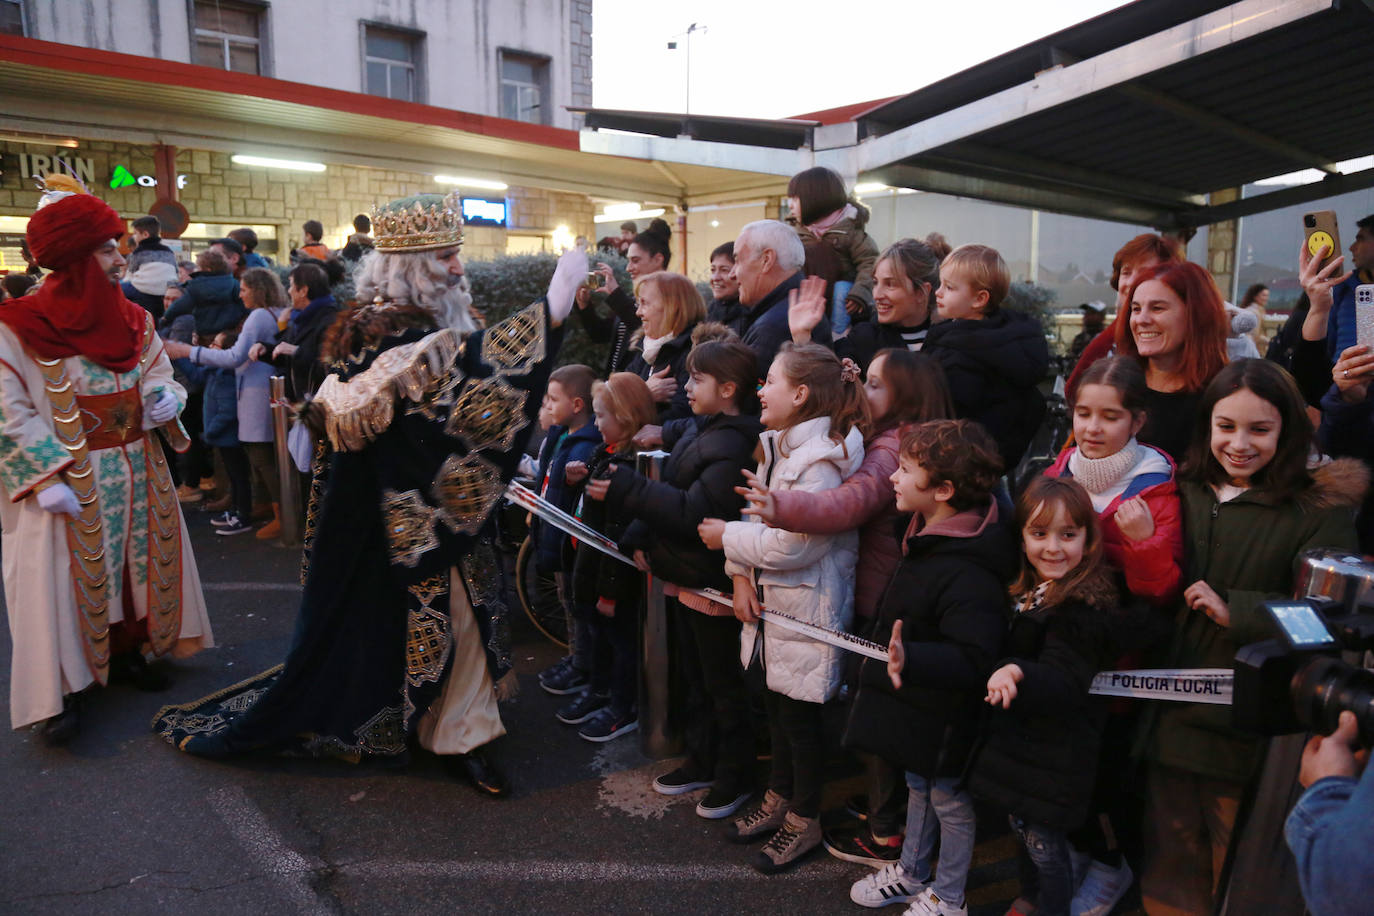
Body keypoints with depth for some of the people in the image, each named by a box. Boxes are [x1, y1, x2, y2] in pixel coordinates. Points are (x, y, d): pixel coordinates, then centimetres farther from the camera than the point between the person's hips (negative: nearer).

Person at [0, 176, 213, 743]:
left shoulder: (131, 319, 4)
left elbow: (159, 374, 13)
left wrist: (164, 398, -11)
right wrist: (47, 480, -20)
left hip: (138, 473, 6)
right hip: (69, 481, -6)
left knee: (140, 561, 14)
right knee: (66, 576, 0)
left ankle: (127, 651, 33)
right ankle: (62, 690, 12)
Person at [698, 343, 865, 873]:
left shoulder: (823, 459, -22)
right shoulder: (775, 446, 8)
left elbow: (791, 545, -26)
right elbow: (756, 515, 8)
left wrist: (727, 538, -13)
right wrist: (740, 575, -7)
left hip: (807, 609, -8)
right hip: (768, 604, 9)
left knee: (801, 715, 7)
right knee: (777, 704, 21)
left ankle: (804, 821, 27)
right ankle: (779, 800, 40)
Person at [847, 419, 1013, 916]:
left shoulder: (968, 574, -33)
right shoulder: (928, 536, -2)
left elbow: (973, 660, -37)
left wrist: (911, 659, -49)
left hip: (943, 719, -9)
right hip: (916, 704, 9)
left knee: (948, 800, 14)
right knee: (918, 786, 27)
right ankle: (911, 872, 49)